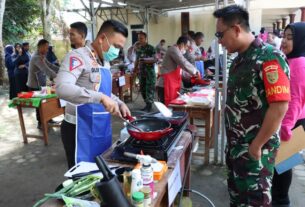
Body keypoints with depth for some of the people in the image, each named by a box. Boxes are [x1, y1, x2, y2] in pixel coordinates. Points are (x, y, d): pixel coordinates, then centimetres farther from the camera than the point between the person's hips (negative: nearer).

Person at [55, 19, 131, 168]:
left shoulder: (105, 62, 11)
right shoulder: (78, 56, -16)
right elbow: (62, 88, -32)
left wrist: (119, 104, 5)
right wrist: (101, 98, -38)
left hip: (102, 128, 8)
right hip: (81, 130, -8)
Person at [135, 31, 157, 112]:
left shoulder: (151, 48, -7)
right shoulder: (138, 49, 11)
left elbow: (155, 59, -13)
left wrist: (145, 60, -24)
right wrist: (135, 68, 14)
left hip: (150, 72, -7)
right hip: (142, 72, 7)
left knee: (149, 89, -5)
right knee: (142, 89, 10)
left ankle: (149, 106, 1)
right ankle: (148, 104, 23)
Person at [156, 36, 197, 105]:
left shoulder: (176, 51, 21)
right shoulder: (174, 50, -11)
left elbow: (179, 70, 27)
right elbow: (184, 64, -20)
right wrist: (195, 71, -5)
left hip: (171, 85, 10)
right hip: (165, 85, -10)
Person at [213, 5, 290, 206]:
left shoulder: (269, 57, -18)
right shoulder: (239, 59, 7)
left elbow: (279, 107, -23)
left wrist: (256, 145, -18)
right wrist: (232, 140, 12)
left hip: (255, 147, -7)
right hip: (235, 143, 7)